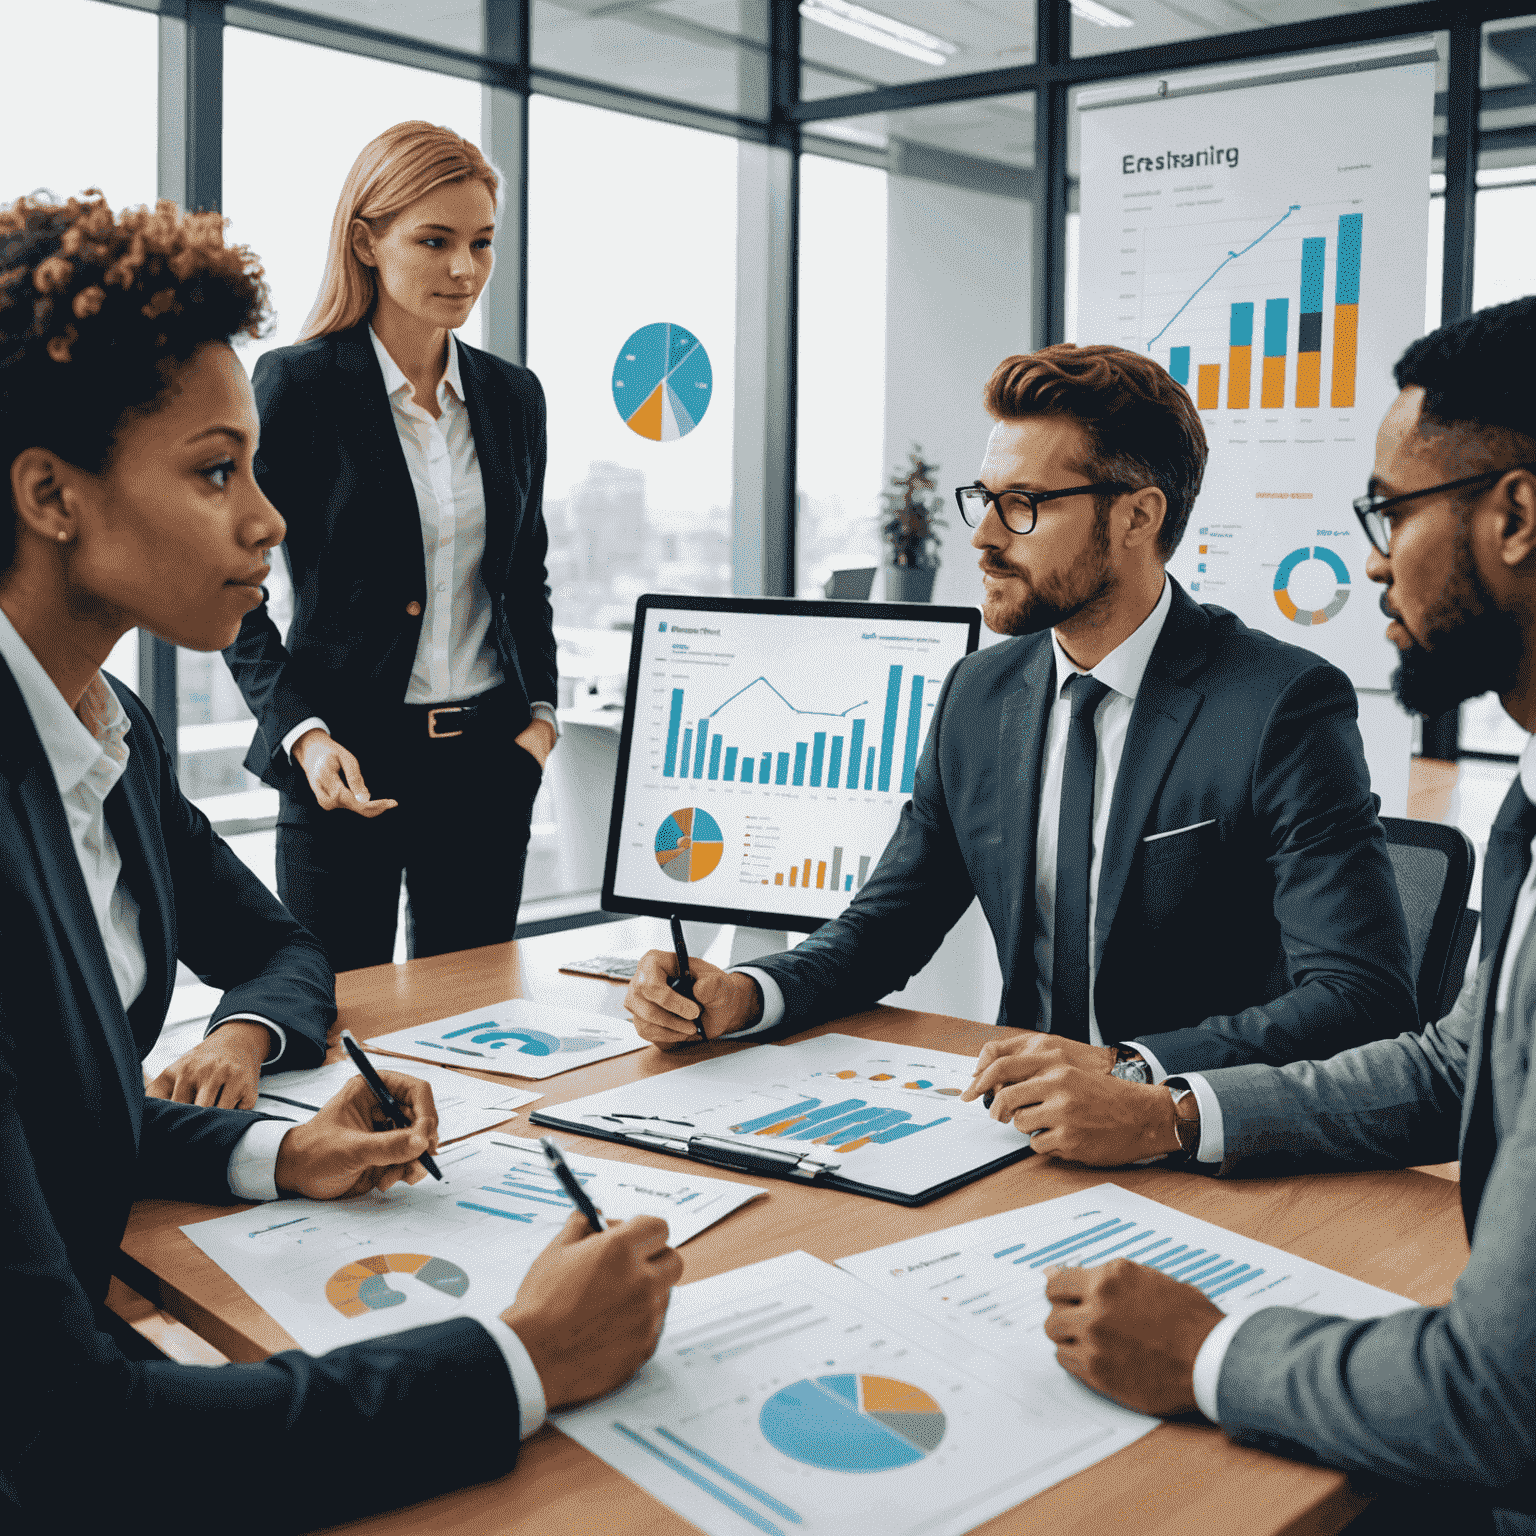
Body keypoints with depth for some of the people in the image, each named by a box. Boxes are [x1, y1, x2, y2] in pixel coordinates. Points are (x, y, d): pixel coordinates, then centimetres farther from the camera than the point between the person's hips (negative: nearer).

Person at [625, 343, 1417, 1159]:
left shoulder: (1286, 706, -12)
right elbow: (888, 924, 14)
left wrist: (1134, 1076, -34)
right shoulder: (979, 694, 7)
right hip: (1025, 1131, 5)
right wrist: (741, 995, -6)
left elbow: (1364, 999, -20)